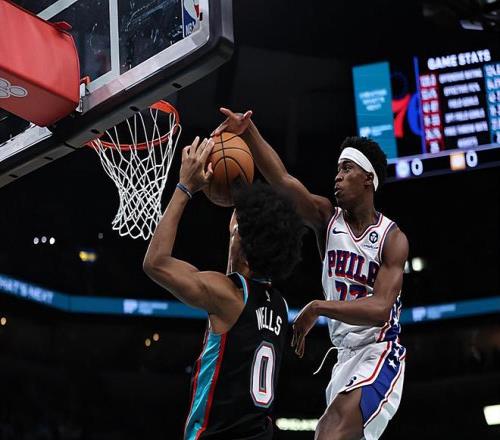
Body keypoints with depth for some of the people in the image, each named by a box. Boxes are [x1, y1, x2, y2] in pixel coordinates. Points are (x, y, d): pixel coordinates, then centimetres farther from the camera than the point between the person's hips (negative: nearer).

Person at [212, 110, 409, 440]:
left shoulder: (393, 239, -7)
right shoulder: (328, 218, 4)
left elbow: (380, 310, -20)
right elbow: (282, 180, -12)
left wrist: (319, 308, -27)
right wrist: (248, 131, -25)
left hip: (379, 354, -6)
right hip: (344, 356, 6)